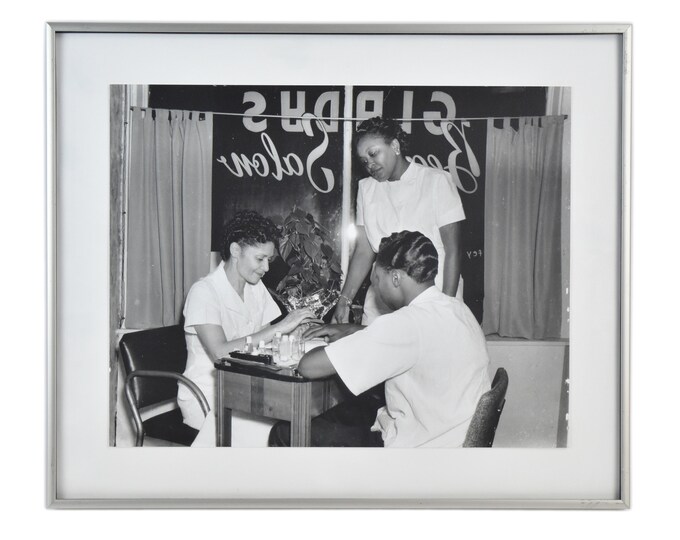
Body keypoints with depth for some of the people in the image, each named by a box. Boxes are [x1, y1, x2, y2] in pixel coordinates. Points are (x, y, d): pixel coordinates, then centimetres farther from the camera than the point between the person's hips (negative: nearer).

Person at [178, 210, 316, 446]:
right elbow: (220, 353, -27)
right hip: (205, 396, -6)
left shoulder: (256, 287, 10)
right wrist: (280, 327, -27)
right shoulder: (204, 291, -14)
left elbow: (264, 341, 6)